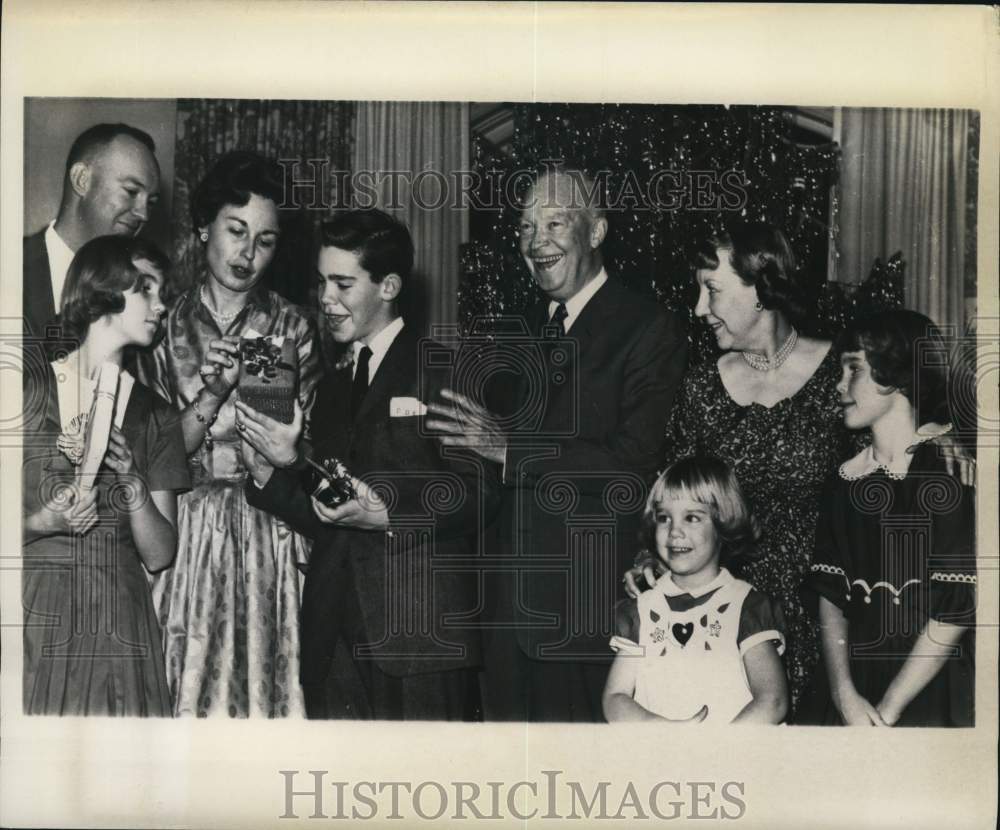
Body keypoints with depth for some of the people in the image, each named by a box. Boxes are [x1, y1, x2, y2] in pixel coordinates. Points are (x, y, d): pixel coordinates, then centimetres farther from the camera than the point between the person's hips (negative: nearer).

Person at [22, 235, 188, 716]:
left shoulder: (155, 417, 8)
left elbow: (159, 557, 4)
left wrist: (134, 487, -10)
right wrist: (46, 522, -17)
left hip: (121, 627, 3)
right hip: (36, 618, -2)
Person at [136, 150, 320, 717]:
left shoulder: (293, 328, 4)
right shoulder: (166, 326, 5)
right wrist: (214, 392, -14)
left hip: (269, 538, 0)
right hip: (185, 536, 0)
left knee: (267, 678, 1)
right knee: (187, 684, 2)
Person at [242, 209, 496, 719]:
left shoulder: (442, 370, -1)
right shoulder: (332, 389, 20)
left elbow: (476, 495, -8)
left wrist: (387, 515, -18)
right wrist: (267, 472, 3)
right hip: (335, 632, 6)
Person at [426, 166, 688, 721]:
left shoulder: (650, 331, -8)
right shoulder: (519, 332, 13)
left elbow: (634, 466, -18)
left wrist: (512, 449, -23)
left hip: (590, 601, -6)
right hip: (510, 592, 6)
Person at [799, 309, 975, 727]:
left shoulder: (955, 472, -7)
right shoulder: (848, 478, 9)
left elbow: (955, 611, -11)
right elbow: (831, 598, 4)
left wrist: (887, 710, -11)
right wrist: (844, 693, -10)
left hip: (931, 693, -4)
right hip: (854, 685, 4)